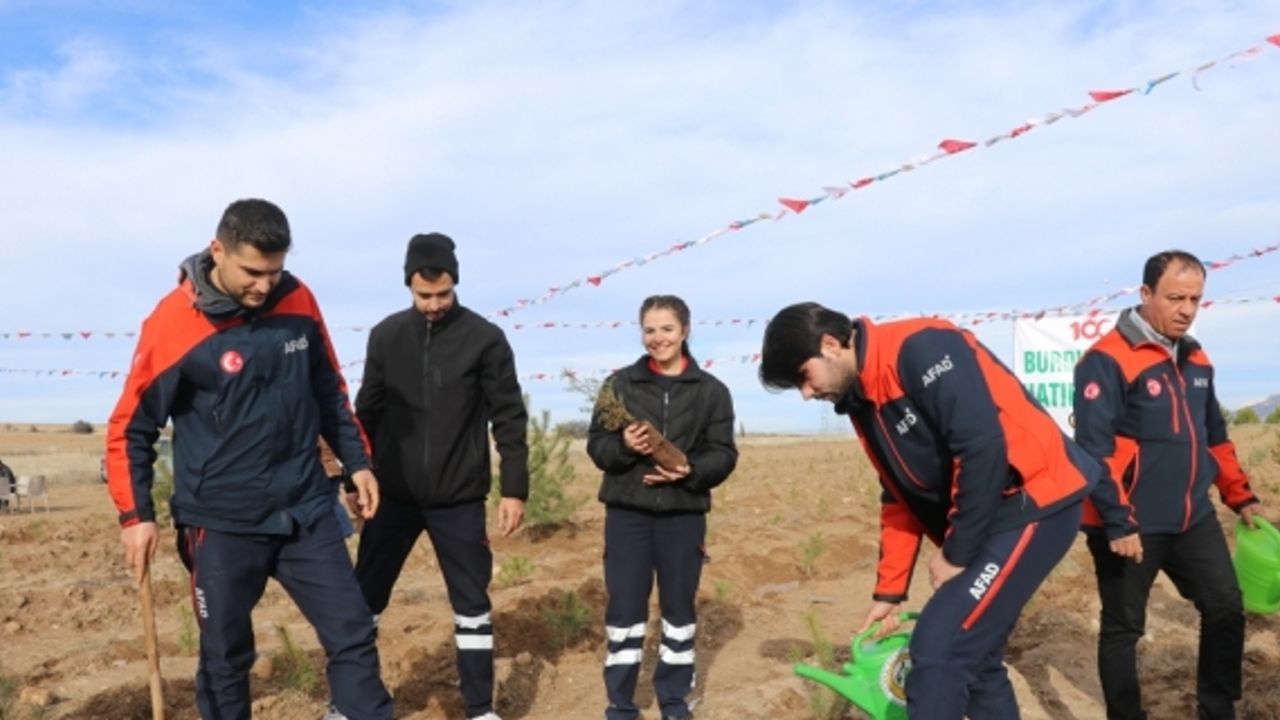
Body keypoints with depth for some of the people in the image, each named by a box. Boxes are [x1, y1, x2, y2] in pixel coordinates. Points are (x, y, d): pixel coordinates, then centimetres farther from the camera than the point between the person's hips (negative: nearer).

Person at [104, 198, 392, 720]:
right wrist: (136, 515, -9)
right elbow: (131, 427, -5)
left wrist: (356, 461, 11)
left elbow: (329, 391, 12)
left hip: (306, 511, 3)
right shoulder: (175, 324, -13)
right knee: (225, 657, 11)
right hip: (221, 523, -3)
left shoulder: (298, 301, -1)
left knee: (353, 635, 4)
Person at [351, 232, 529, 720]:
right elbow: (368, 413, 9)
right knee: (364, 598, 9)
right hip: (394, 496, 2)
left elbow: (509, 419, -4)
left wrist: (514, 488, -8)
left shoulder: (485, 339, -6)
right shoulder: (386, 335, 2)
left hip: (459, 500, -2)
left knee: (471, 602, 5)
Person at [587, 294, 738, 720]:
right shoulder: (620, 383, 3)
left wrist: (690, 471, -17)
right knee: (624, 607, 4)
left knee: (679, 606, 11)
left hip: (684, 515, 0)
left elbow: (724, 454, 1)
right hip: (626, 512, 0)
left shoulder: (711, 390, 2)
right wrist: (624, 445, -18)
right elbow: (596, 445, 3)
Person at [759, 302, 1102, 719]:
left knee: (939, 648, -12)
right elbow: (900, 499, 17)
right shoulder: (864, 402, 10)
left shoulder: (919, 349, -19)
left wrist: (956, 553, -16)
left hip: (1035, 504, -9)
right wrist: (889, 591, 16)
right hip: (990, 518, 9)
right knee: (972, 654, 12)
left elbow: (984, 445, -26)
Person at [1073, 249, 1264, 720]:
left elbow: (1214, 436, 21)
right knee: (1123, 628, 6)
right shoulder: (1107, 360, -15)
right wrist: (1118, 523, -21)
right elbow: (1095, 449, -19)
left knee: (1226, 609, 11)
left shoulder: (1195, 360, 10)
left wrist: (1241, 497, 19)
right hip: (1131, 525, -7)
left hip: (1193, 519, 7)